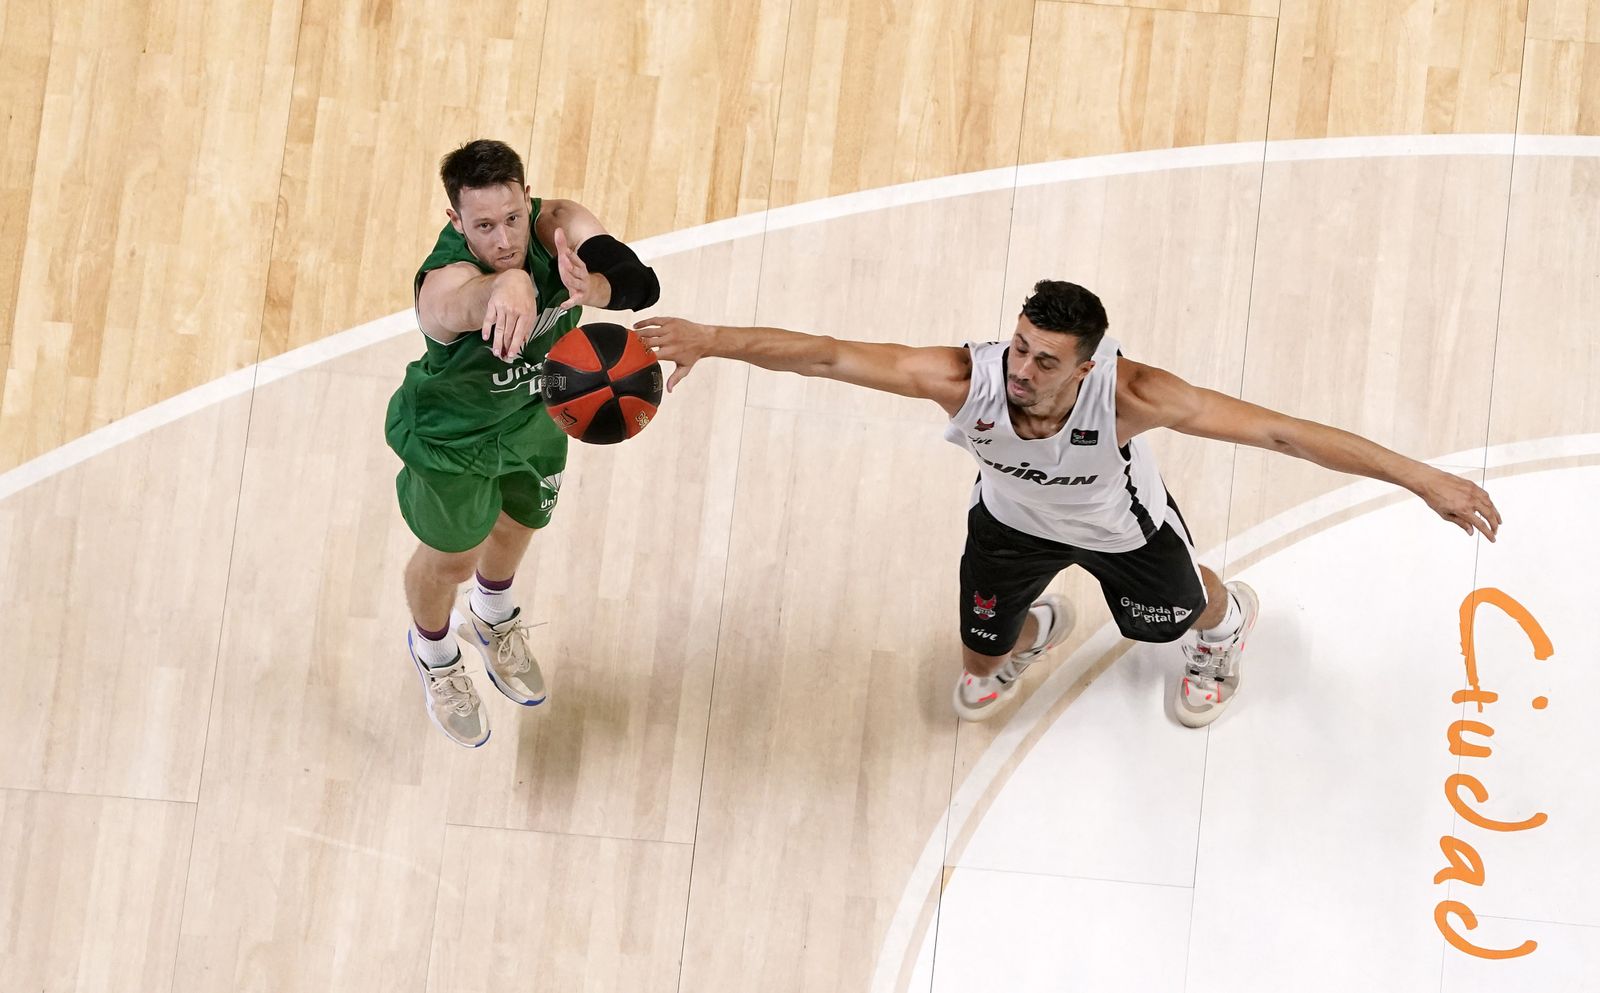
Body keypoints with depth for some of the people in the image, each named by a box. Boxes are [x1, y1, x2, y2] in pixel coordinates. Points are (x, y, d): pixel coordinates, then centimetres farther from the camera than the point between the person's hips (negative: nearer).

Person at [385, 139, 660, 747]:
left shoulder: (558, 227, -32)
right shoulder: (445, 282, -43)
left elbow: (635, 280, -49)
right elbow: (471, 301, -69)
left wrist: (594, 285, -74)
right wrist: (510, 285, -94)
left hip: (537, 414, 4)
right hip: (451, 438, -4)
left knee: (518, 526, 31)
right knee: (451, 557, 22)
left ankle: (491, 619, 66)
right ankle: (434, 650, 57)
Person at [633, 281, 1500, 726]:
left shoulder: (1127, 393, -48)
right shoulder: (964, 378, -44)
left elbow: (1278, 432, -46)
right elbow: (827, 354, -40)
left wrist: (1422, 478, -47)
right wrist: (709, 339, -48)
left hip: (1119, 526, -2)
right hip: (1013, 520, 2)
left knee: (1179, 617, 29)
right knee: (978, 675, 20)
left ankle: (1227, 621, 70)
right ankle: (1034, 630, 59)